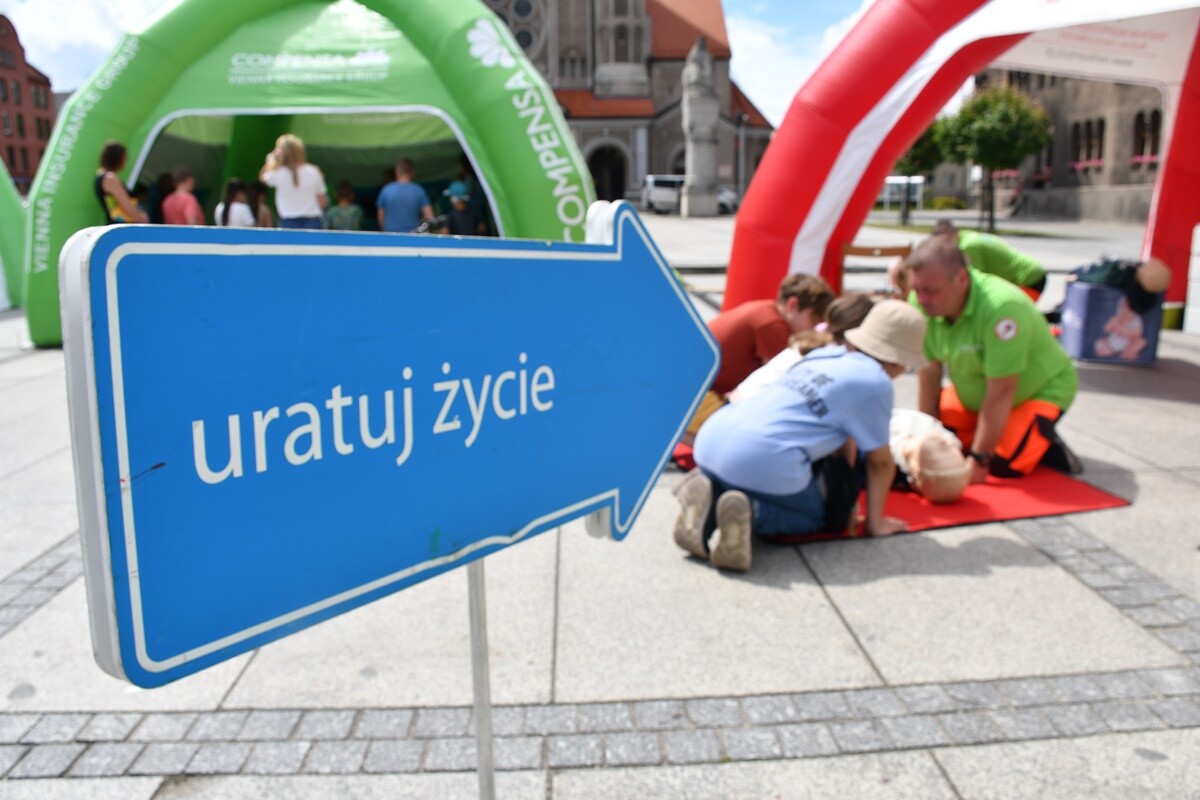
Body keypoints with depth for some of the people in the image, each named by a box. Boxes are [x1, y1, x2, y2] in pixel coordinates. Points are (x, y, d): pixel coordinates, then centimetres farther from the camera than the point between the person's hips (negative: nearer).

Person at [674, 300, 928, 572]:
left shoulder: (823, 354, 20)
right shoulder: (875, 382, 0)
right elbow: (881, 463, 9)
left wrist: (846, 493, 39)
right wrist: (875, 523, 22)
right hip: (762, 461, -7)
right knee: (820, 517, 20)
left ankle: (710, 499, 4)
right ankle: (751, 511, -9)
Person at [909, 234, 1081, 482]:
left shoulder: (1001, 307, -37)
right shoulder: (921, 306, -21)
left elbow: (1001, 393, -33)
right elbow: (929, 375, -13)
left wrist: (978, 461, -30)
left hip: (1040, 389, -6)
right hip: (975, 393, 6)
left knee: (1003, 465, -21)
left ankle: (1043, 442, 9)